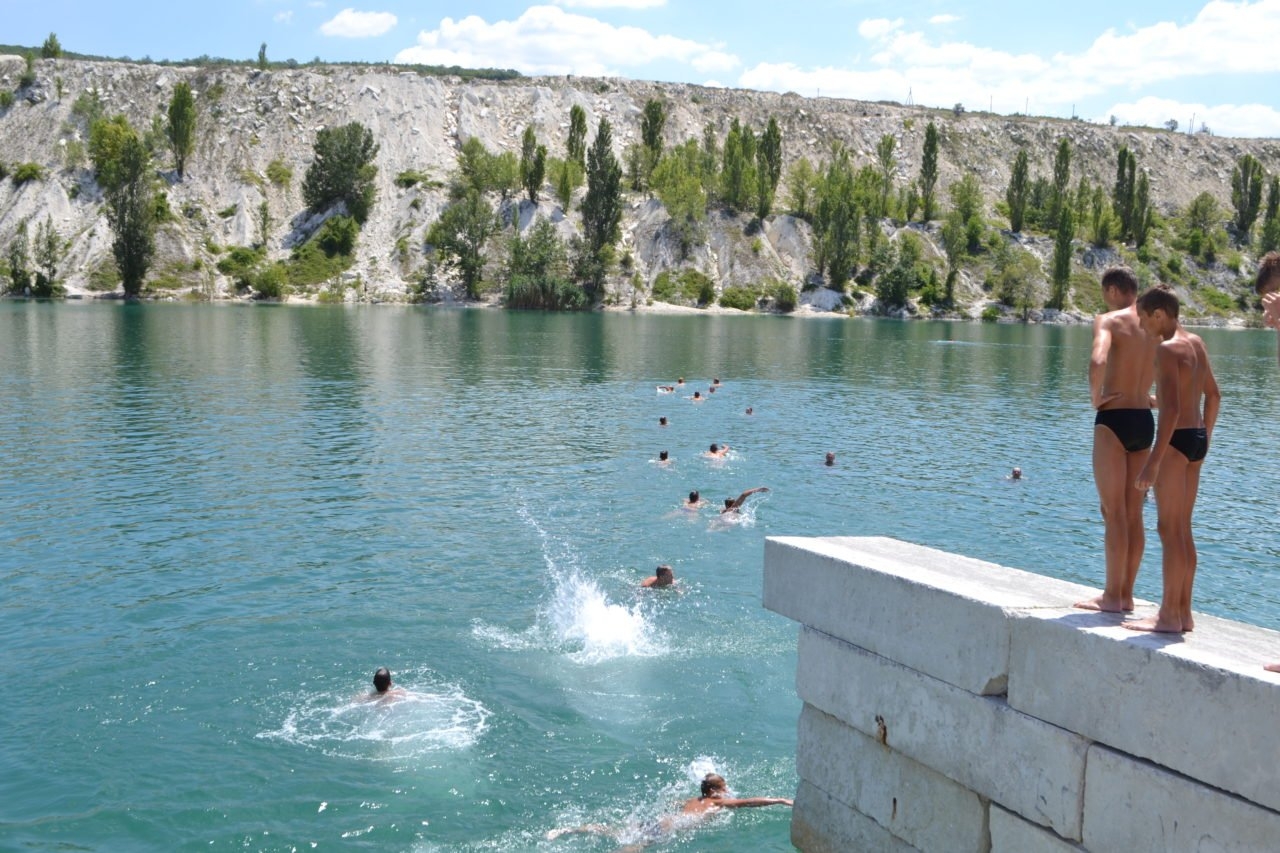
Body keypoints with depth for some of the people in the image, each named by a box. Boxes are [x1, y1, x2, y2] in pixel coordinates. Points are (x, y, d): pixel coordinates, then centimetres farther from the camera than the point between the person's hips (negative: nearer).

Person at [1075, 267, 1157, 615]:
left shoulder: (1109, 320, -9)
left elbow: (1098, 361, -29)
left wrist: (1095, 397, -14)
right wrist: (1154, 397, 15)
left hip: (1114, 419, -7)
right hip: (1145, 420, 7)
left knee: (1114, 512, -2)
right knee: (1133, 513, 11)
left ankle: (1111, 596, 1)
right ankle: (1126, 594, 17)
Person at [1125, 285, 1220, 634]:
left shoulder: (1167, 349, -16)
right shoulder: (1196, 343, 12)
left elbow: (1171, 408, -24)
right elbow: (1213, 394, 23)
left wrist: (1153, 461, -25)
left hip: (1177, 440, -9)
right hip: (1197, 438, 9)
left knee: (1169, 528, -4)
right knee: (1183, 528, 14)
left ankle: (1169, 616, 1)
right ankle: (1183, 612, 19)